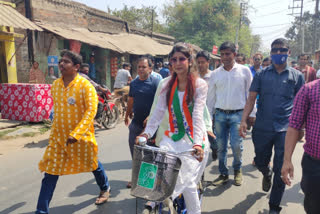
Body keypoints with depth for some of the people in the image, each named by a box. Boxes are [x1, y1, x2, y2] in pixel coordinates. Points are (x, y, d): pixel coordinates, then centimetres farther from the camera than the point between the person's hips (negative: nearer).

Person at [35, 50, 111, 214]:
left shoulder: (85, 85, -15)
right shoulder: (55, 85, 2)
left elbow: (91, 111, -22)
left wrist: (76, 133, -29)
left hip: (81, 135, -4)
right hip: (58, 136, 4)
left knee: (91, 164, 16)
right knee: (50, 172, 2)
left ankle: (105, 188, 45)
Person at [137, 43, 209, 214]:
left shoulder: (199, 85, -6)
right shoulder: (167, 84, 5)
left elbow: (198, 116, -16)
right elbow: (158, 112, 1)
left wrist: (198, 143, -28)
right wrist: (147, 133, -12)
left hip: (193, 139, -3)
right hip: (172, 138, 3)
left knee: (186, 182, -6)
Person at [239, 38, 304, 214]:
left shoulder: (297, 76, 4)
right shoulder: (261, 75, 5)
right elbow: (251, 99, 1)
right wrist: (243, 120, -10)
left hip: (285, 130, -1)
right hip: (262, 128, 1)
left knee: (281, 170, 2)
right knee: (260, 162, 16)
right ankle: (266, 175, 53)